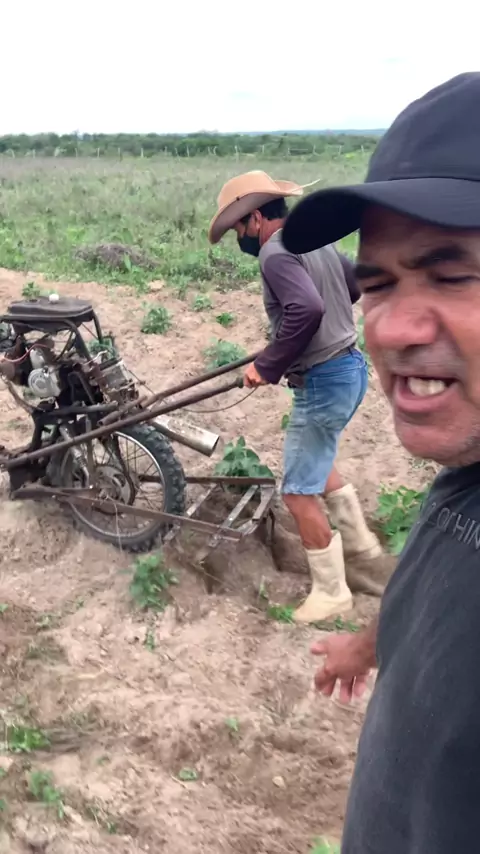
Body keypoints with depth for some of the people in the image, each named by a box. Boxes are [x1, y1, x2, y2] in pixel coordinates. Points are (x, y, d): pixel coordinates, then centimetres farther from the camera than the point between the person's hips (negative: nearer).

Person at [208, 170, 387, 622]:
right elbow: (358, 286, 23)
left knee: (299, 493, 3)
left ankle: (331, 593, 18)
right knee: (316, 463, 28)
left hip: (323, 381, -10)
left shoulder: (276, 251, -17)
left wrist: (268, 366, -23)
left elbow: (306, 309, -34)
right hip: (349, 365, 10)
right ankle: (366, 555, 35)